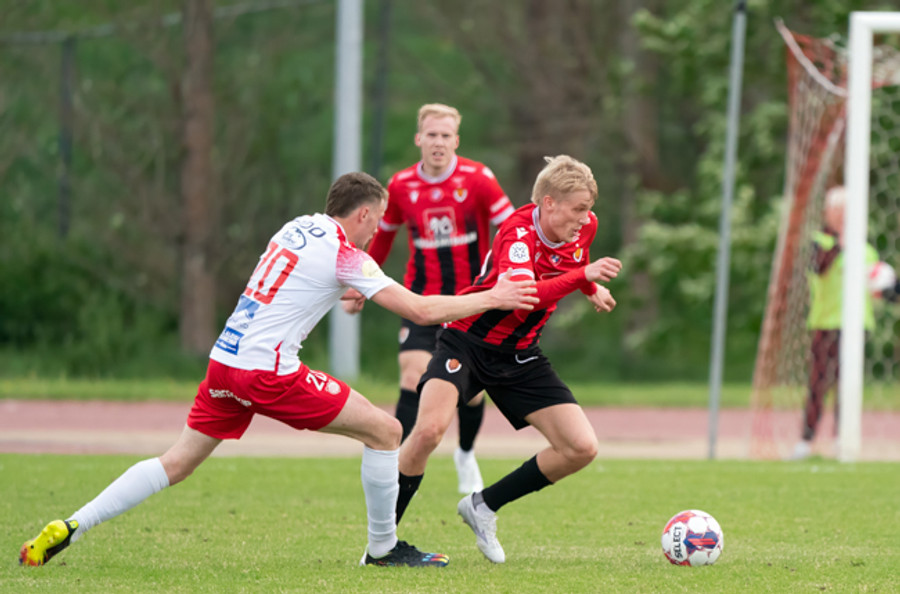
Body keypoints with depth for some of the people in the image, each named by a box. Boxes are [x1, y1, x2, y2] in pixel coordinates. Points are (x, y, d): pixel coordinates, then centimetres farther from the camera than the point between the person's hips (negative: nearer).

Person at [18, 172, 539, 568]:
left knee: (178, 463, 11)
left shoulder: (297, 228, 14)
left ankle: (70, 527, 1)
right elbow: (421, 310, -9)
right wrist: (491, 298, 1)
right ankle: (383, 547, 13)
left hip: (226, 360, 8)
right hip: (267, 372, -8)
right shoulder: (345, 256, -8)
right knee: (385, 430, 3)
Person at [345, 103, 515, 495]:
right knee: (414, 375, -17)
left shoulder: (478, 180, -9)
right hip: (422, 297, 1)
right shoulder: (401, 186, -1)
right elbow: (382, 237, 15)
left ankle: (466, 455, 32)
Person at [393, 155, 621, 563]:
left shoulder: (583, 227, -4)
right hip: (468, 342, -7)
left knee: (581, 449, -5)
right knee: (429, 429, -31)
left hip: (519, 355, 7)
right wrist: (583, 276, -49)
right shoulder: (519, 234, -27)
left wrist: (591, 289, 20)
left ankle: (483, 506, 12)